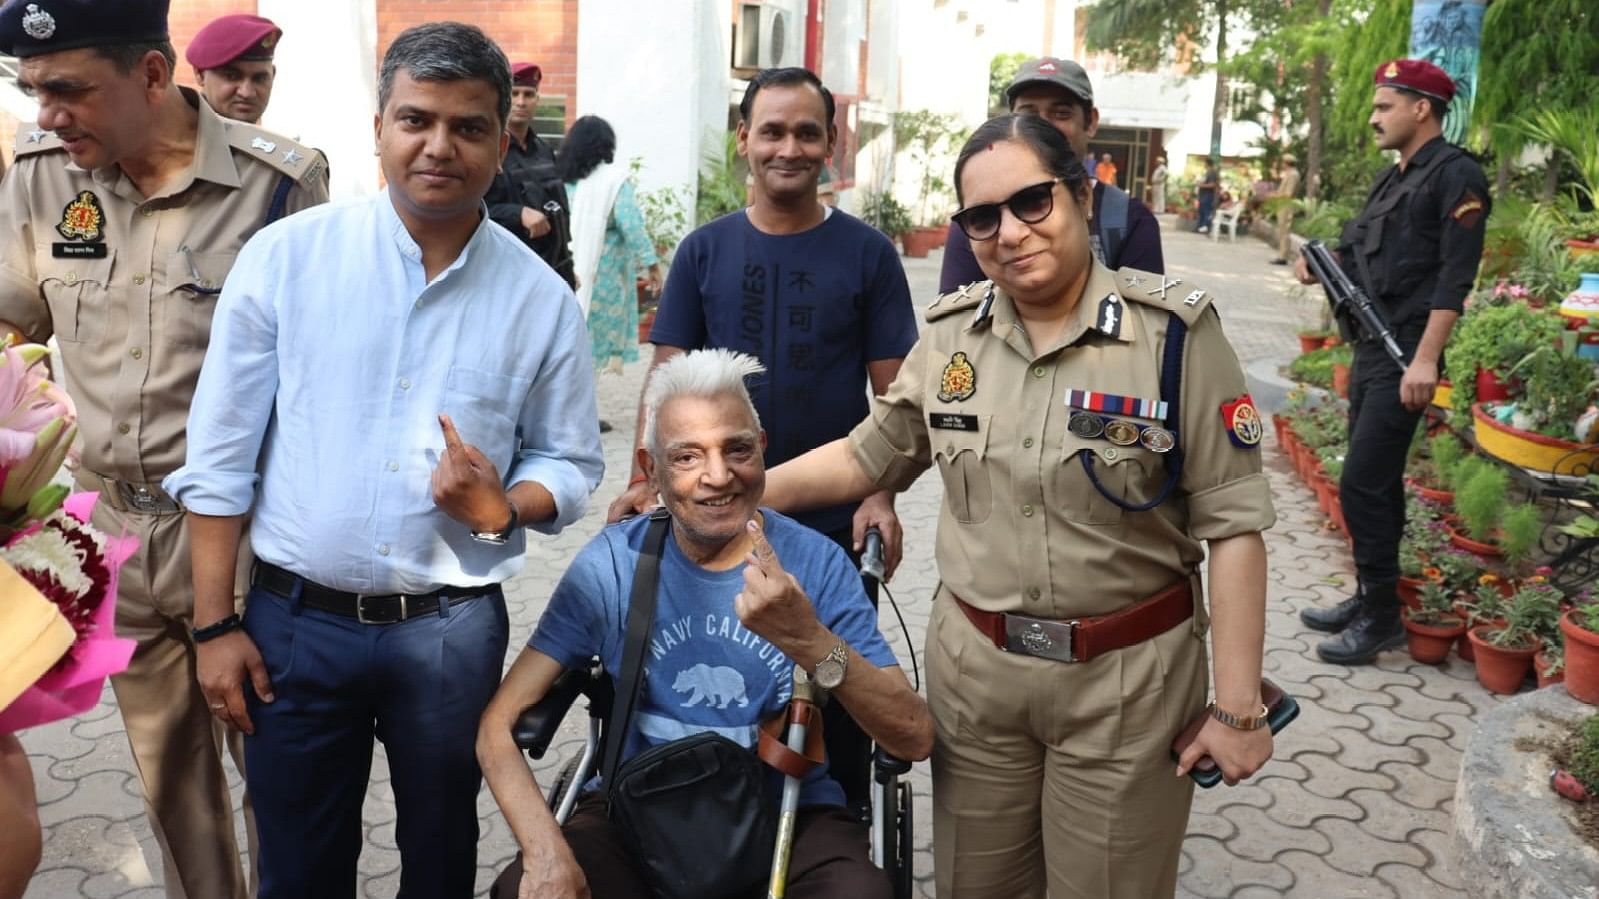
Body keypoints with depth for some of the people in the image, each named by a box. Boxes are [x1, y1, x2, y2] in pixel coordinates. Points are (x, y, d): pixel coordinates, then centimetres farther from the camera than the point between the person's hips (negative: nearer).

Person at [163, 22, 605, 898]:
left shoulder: (540, 297, -4)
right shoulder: (284, 256, -6)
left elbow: (570, 463, 4)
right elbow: (220, 454, -3)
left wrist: (499, 508, -18)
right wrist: (215, 623, -3)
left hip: (452, 630, 1)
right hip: (294, 619, 0)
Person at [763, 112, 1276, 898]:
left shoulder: (1173, 330, -13)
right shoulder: (951, 333, 0)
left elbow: (1232, 522, -12)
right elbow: (867, 456, 11)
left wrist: (1238, 706, -12)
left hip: (1128, 676, -3)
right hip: (971, 665, 4)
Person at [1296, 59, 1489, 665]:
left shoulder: (1456, 176, -11)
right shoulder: (1394, 177, 17)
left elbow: (1455, 277, -19)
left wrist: (1425, 359, -25)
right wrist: (1322, 266, -3)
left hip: (1404, 355, -9)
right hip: (1370, 349, 9)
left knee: (1362, 484, -10)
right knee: (1376, 482, 14)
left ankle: (1383, 616, 0)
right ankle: (1369, 596, 23)